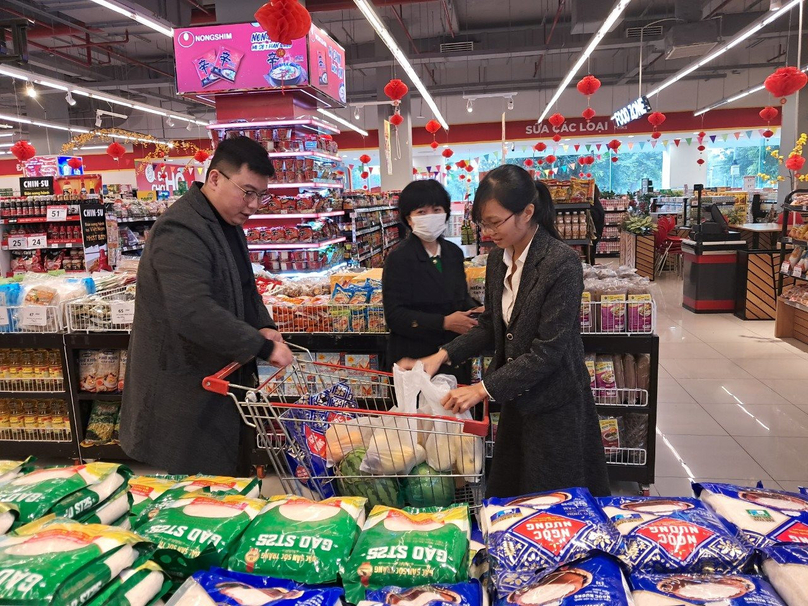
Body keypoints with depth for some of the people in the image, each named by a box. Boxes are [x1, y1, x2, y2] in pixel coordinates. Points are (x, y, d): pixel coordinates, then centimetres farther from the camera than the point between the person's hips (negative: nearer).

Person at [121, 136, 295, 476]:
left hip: (219, 379, 9)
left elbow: (244, 287, 20)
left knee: (230, 473, 18)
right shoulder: (181, 231, -23)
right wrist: (263, 347, -28)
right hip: (183, 394, -9)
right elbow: (193, 314, -35)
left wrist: (263, 326, 0)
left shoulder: (228, 223, 10)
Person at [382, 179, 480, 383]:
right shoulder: (399, 258, -10)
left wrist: (475, 310, -3)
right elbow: (394, 315, -15)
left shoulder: (453, 252, 9)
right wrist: (444, 323, -22)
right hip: (414, 360, -5)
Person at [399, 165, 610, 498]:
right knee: (509, 496, 20)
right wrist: (443, 355, -4)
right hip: (516, 400, 7)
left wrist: (485, 388, -23)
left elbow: (548, 349, -23)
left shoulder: (562, 264, -22)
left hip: (554, 405, -7)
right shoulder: (498, 260, 1)